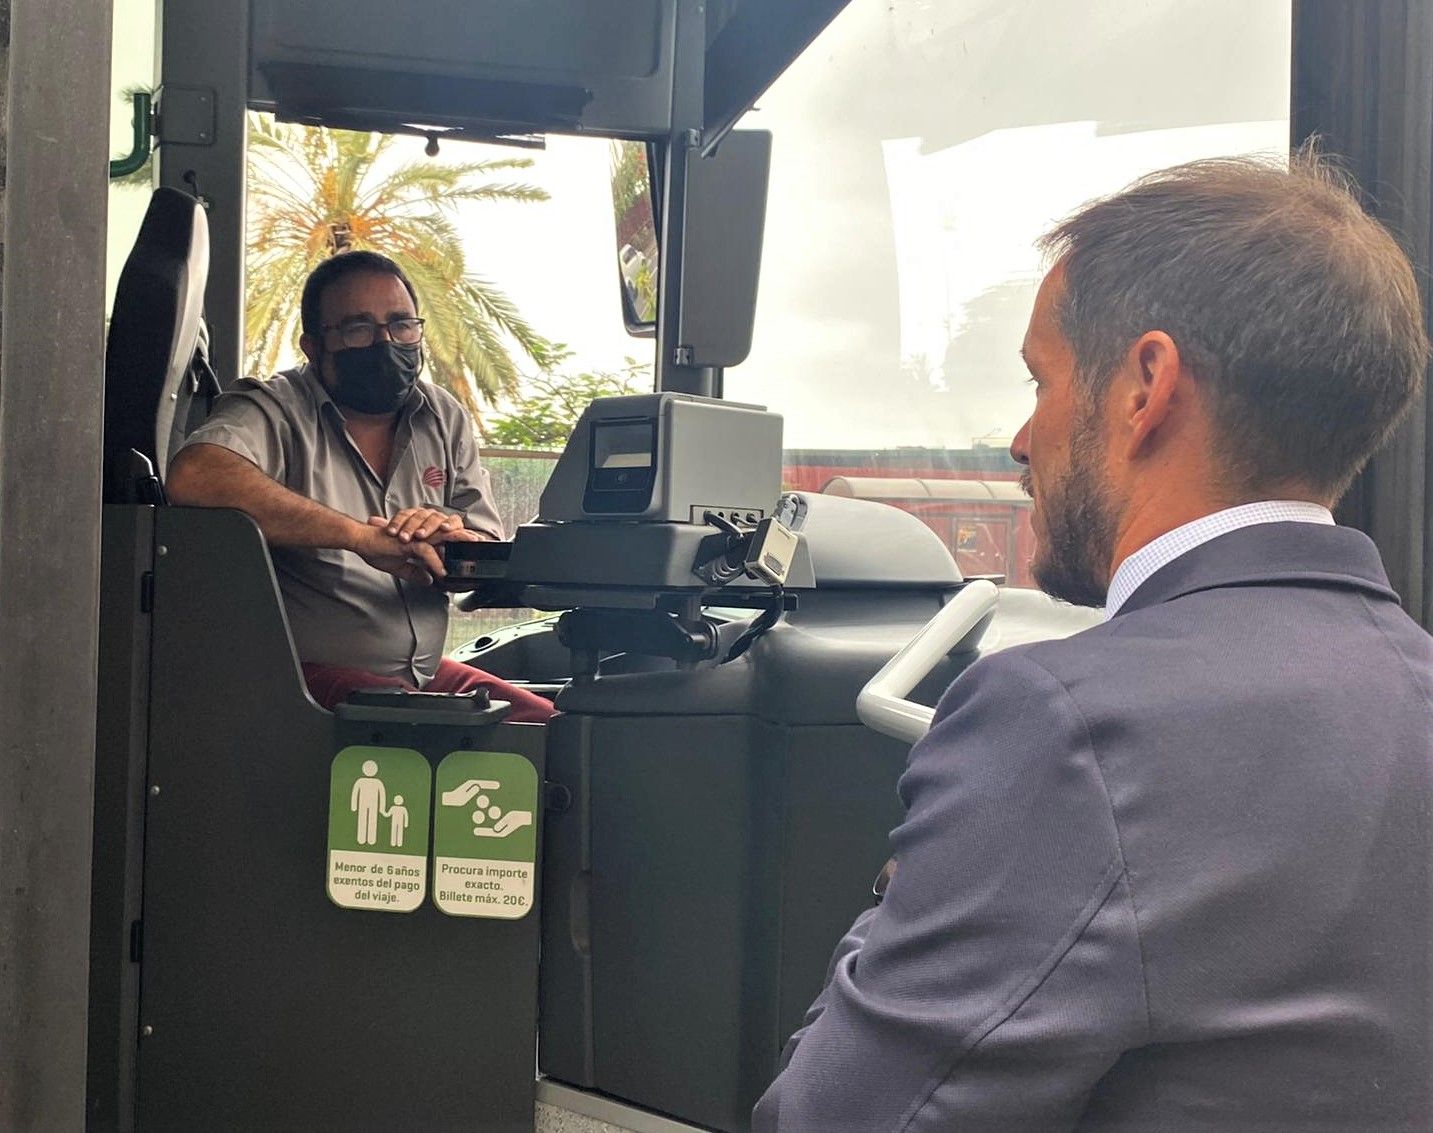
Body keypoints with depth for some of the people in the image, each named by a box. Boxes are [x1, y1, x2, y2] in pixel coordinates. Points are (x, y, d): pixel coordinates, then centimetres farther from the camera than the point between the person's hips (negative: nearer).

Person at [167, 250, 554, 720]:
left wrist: (451, 535, -17)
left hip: (426, 673, 6)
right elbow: (192, 477, -29)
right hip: (309, 676, -6)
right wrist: (361, 536, -29)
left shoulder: (445, 418, 13)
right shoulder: (274, 410, -6)